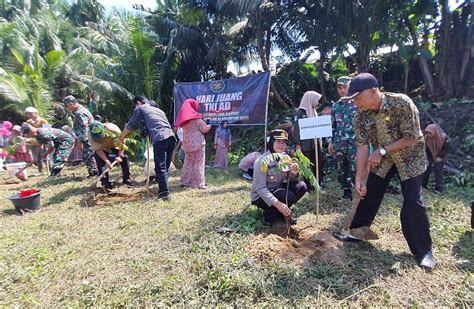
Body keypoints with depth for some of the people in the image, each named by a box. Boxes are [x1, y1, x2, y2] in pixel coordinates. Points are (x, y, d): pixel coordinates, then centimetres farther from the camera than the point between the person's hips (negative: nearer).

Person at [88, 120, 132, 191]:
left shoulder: (113, 129, -40)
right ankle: (105, 183, -10)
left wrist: (119, 156, -33)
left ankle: (127, 179, 1)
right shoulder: (90, 135, -34)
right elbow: (98, 149, -27)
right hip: (103, 149, 1)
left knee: (124, 157, -16)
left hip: (115, 146, -1)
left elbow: (122, 143, -27)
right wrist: (106, 161, -38)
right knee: (99, 159, -20)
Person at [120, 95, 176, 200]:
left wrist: (121, 138, 35)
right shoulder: (158, 109, 34)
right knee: (165, 166, 13)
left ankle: (165, 193, -6)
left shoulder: (140, 109, 18)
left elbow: (130, 126, 21)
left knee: (160, 168, -3)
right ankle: (162, 189, 21)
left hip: (159, 138, -6)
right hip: (171, 136, 6)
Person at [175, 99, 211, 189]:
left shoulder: (183, 117, 10)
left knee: (188, 162, 15)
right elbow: (204, 129, -6)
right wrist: (209, 126, 14)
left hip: (187, 143, 6)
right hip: (197, 143, -6)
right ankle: (199, 183, 2)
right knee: (198, 163, -1)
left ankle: (185, 181, 17)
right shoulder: (195, 117, -11)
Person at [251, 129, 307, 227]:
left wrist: (295, 172, -22)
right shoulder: (263, 161, -22)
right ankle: (270, 214, -3)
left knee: (301, 186, -10)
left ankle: (283, 212, 4)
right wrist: (277, 203, -34)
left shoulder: (286, 158, -1)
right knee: (289, 196, -28)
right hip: (261, 196, -7)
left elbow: (291, 180, 2)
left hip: (277, 189, 7)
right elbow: (260, 188, -25)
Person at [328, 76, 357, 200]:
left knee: (355, 170, -4)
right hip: (339, 143, 5)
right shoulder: (336, 106, 13)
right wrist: (331, 142, 12)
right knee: (341, 170, 9)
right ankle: (347, 192, 22)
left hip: (354, 142, -5)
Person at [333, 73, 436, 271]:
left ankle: (424, 251, 9)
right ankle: (357, 232, 24)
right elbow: (362, 147, -17)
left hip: (410, 157, -4)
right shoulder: (361, 115, -17)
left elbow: (412, 138, -25)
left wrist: (381, 151, -29)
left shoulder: (402, 103, -30)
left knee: (412, 203, -10)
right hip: (382, 158, 4)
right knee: (368, 194, 5)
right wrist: (359, 178, -21)